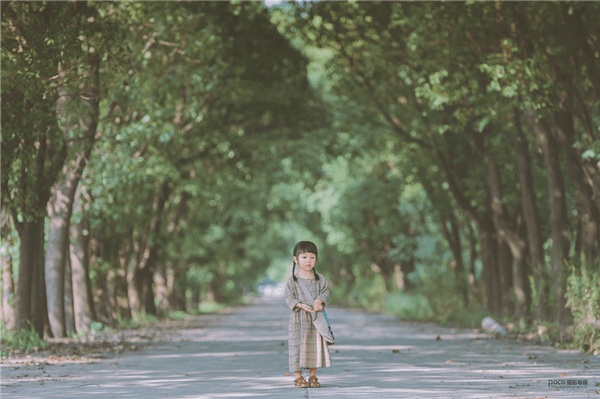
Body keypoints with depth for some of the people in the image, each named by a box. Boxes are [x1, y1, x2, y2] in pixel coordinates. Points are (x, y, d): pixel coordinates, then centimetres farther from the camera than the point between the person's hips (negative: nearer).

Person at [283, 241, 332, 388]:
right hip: (299, 319, -3)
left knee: (316, 345, 4)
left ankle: (313, 376, 15)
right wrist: (301, 305, -19)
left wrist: (319, 301, -18)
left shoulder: (320, 279, 7)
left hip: (316, 319, 3)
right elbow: (289, 297, -5)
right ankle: (298, 377, 5)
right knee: (298, 344, -3)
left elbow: (325, 292, 3)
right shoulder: (293, 280, -2)